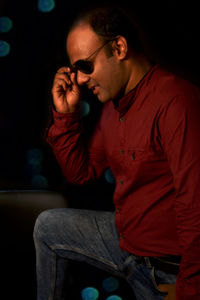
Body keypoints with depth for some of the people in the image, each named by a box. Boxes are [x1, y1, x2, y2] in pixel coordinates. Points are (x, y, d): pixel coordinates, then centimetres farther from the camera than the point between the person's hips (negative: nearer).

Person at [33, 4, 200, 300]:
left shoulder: (175, 100, -27)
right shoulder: (113, 104, 4)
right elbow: (81, 172, 12)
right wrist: (65, 114, -2)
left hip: (166, 270, -9)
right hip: (124, 236, 9)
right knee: (46, 226, 16)